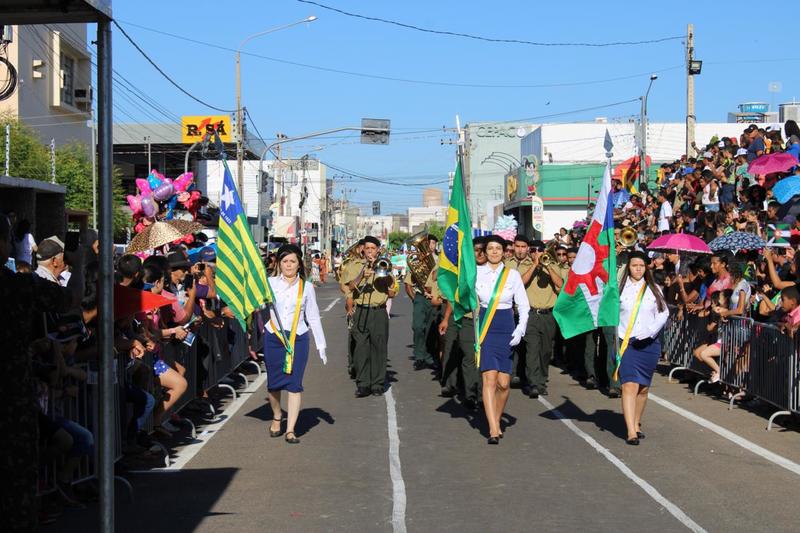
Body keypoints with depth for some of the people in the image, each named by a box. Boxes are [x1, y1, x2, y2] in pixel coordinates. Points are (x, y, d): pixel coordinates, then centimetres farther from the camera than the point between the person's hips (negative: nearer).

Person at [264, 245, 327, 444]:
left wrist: (321, 345, 7)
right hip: (274, 338, 1)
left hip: (298, 339, -1)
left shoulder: (306, 287, 5)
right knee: (274, 383, 8)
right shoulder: (270, 283, 3)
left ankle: (290, 430, -6)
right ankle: (277, 418, 34)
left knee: (294, 384, -7)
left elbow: (313, 317, 8)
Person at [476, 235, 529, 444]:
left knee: (504, 383, 1)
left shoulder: (513, 275, 4)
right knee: (489, 379, -14)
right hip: (486, 330, -2)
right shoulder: (476, 273, 2)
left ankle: (496, 420, 23)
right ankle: (493, 429, -16)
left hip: (507, 329, 2)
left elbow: (523, 305, 6)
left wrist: (520, 329, -7)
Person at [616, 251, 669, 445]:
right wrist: (616, 337, -12)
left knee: (643, 388, 10)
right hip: (626, 342, -3)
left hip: (649, 344, 3)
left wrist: (650, 331, -9)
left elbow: (663, 313, 7)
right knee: (629, 386, -14)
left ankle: (637, 424, 26)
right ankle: (631, 431, -18)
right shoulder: (620, 288, 2)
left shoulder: (653, 289, 9)